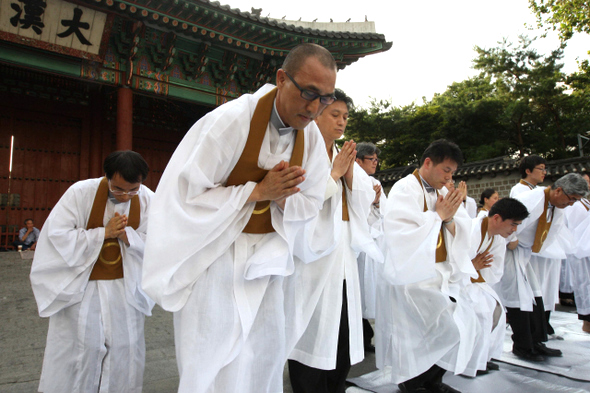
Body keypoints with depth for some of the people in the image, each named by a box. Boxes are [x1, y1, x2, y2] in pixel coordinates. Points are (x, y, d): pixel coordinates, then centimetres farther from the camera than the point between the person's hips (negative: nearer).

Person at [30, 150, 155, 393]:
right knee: (78, 348, 6)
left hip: (126, 288, 2)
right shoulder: (81, 192, -15)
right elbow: (58, 234, -16)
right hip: (80, 286, -2)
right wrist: (104, 232, -21)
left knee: (124, 350, 11)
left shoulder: (147, 200, -9)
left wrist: (125, 234, -24)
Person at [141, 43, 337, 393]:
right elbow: (189, 192, -18)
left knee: (265, 361, 14)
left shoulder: (311, 136, -3)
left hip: (266, 258, 5)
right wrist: (257, 191, -22)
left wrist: (282, 196, -17)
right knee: (215, 365, 3)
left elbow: (311, 205, 4)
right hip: (216, 256, -5)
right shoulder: (232, 120, -19)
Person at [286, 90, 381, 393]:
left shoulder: (344, 156, 16)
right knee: (312, 338, 0)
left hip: (344, 256, 7)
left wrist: (349, 172, -4)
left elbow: (364, 203, 12)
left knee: (344, 337, 12)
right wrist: (334, 173, -11)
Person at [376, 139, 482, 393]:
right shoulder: (404, 189, -10)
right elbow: (402, 234, -22)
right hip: (412, 278, -8)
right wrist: (438, 215, -14)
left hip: (441, 274, 8)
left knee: (469, 328, 5)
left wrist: (450, 218, -10)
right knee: (449, 330, -16)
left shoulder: (443, 192, 12)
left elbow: (460, 232, 11)